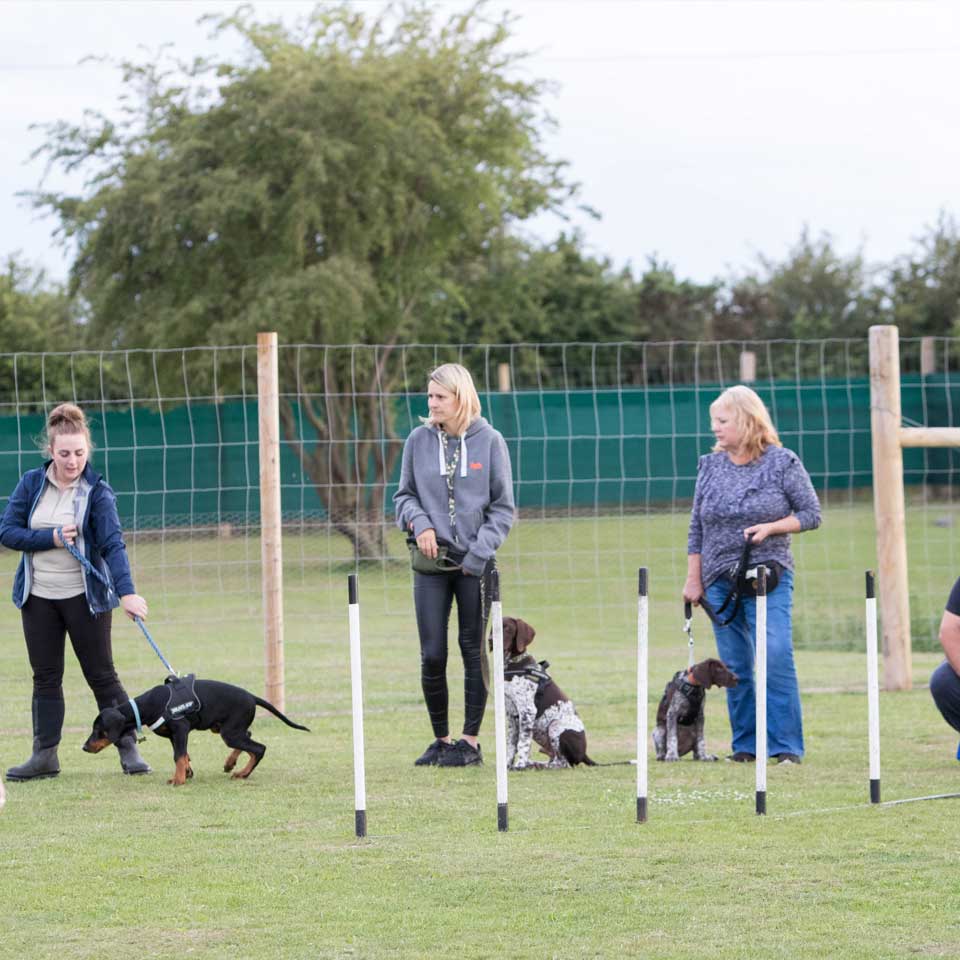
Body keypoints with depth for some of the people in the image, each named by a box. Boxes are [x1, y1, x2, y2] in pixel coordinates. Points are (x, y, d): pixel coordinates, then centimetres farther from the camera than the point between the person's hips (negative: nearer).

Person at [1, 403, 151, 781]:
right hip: (38, 597, 3)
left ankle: (129, 750, 6)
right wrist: (51, 539, -17)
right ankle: (45, 755, 10)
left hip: (85, 597, -3)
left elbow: (113, 543, -20)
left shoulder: (97, 490, -11)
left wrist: (127, 592, -33)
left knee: (101, 675, 0)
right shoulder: (31, 483, -1)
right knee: (45, 677, 7)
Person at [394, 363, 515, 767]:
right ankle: (441, 740, 13)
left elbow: (503, 508, 0)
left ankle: (470, 742, 12)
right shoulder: (418, 440, 3)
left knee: (473, 652, 5)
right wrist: (418, 521, -9)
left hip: (475, 563, -2)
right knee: (432, 655, -1)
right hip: (431, 564, 2)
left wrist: (476, 555, -10)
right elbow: (404, 495, 12)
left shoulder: (489, 442, -2)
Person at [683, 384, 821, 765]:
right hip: (720, 582, 4)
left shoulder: (782, 462, -2)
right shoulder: (710, 466, 8)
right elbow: (696, 528, 12)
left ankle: (786, 747, -12)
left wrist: (770, 527, -14)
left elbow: (811, 515, 1)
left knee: (776, 659, -14)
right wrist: (693, 579, 8)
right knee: (735, 669, 4)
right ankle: (746, 746, 11)